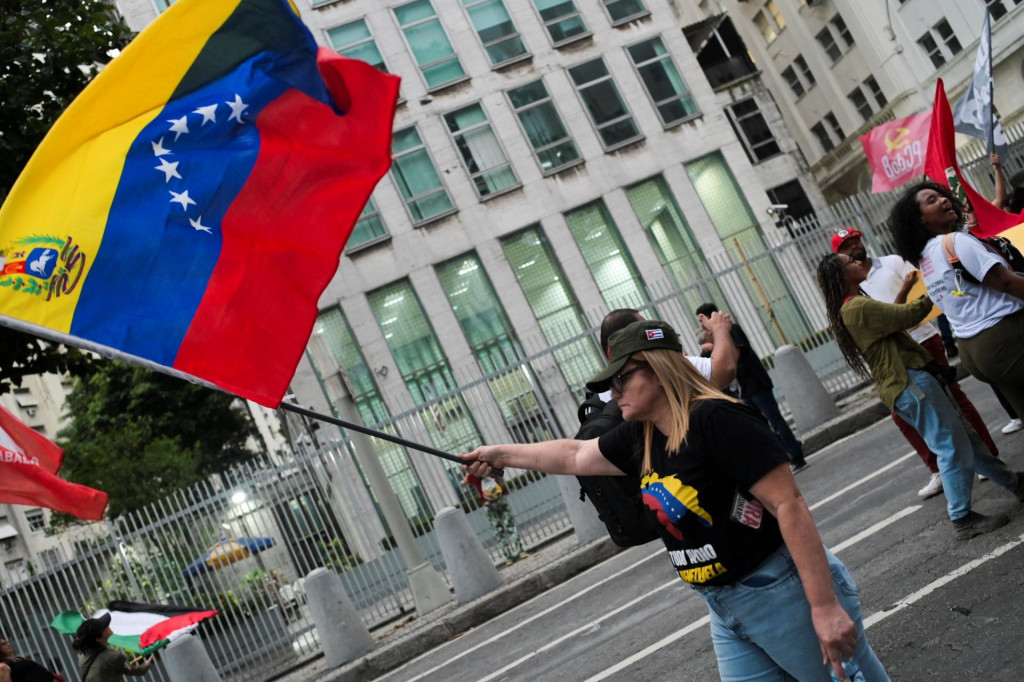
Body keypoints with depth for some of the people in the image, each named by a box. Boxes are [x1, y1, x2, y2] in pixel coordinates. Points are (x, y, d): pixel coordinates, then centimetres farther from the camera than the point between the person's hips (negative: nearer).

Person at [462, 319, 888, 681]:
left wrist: (825, 607, -25)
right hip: (726, 613, 8)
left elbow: (789, 505, -23)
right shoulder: (640, 437, 5)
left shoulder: (716, 419, -20)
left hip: (784, 594, -8)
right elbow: (575, 456, 21)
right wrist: (501, 455, 24)